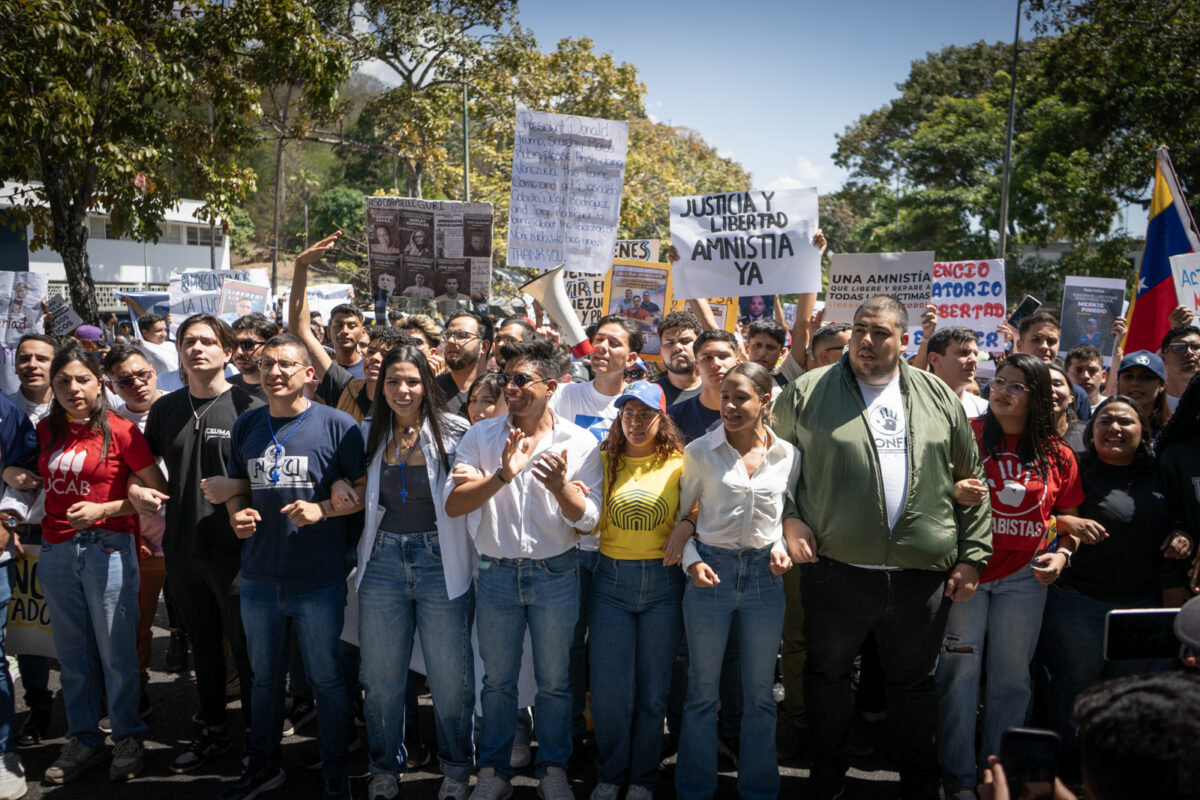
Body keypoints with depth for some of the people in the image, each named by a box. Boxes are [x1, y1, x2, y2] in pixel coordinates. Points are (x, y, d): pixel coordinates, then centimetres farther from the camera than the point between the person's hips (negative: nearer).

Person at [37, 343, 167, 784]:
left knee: (116, 650, 2)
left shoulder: (120, 431, -8)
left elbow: (157, 489, -7)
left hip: (106, 546, -5)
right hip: (55, 550, 5)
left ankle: (127, 738, 18)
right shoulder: (46, 430, 8)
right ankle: (83, 738, 26)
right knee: (72, 653, 12)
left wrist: (102, 509, -15)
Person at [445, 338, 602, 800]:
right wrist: (502, 476, -26)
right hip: (496, 572, 1)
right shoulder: (481, 437, -2)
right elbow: (454, 506, -11)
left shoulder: (579, 443, -6)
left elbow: (588, 520, -9)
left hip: (555, 574, -1)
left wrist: (560, 486, -29)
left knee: (554, 682, 11)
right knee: (497, 680, 14)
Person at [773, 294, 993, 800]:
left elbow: (971, 479, 9)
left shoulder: (939, 397, 7)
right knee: (828, 674, 13)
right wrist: (791, 520, -9)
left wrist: (972, 555, 5)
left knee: (915, 682, 16)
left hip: (923, 576, 2)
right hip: (836, 571, -1)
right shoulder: (807, 393, -1)